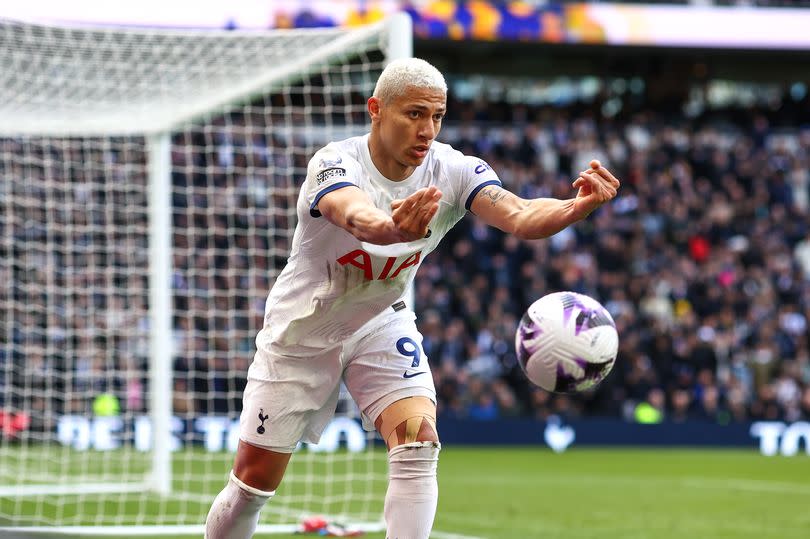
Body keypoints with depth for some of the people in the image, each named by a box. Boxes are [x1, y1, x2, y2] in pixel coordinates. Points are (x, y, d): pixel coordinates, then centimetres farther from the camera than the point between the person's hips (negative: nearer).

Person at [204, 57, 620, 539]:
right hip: (301, 333, -3)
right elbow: (357, 217, -53)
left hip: (382, 324, 3)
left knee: (420, 444, -21)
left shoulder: (453, 171, -18)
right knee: (254, 483, 4)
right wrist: (393, 228, -77)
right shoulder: (334, 165, -30)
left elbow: (520, 216, -35)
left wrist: (579, 206, -57)